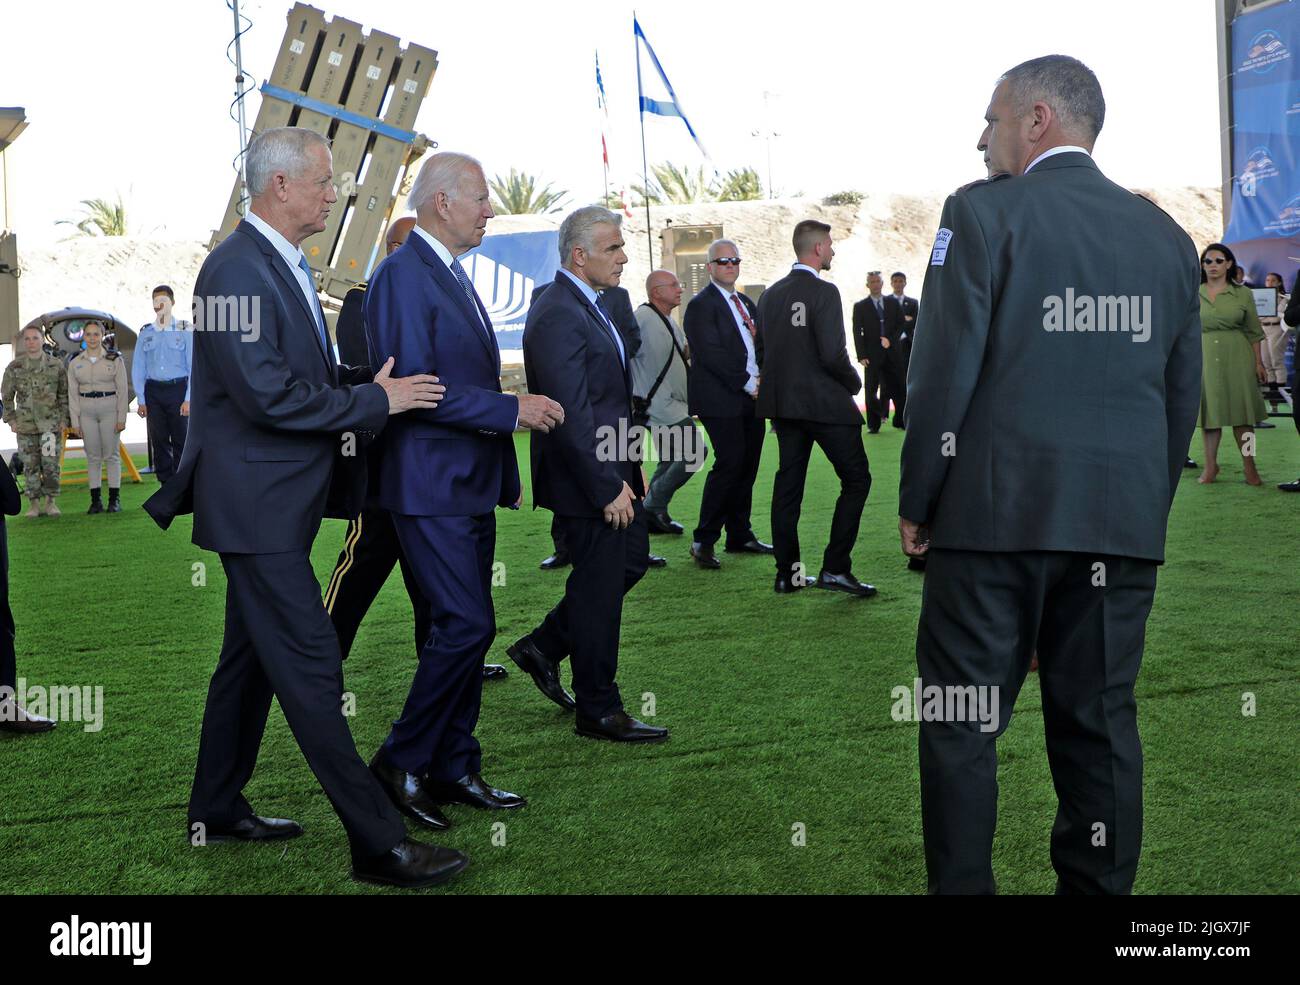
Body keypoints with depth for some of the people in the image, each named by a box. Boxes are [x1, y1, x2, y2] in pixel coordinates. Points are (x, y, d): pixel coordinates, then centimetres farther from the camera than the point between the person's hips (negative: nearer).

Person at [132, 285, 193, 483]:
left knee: (180, 440, -4)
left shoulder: (185, 330, 2)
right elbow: (138, 368, 11)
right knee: (159, 441, 5)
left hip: (178, 388, -3)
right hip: (153, 390, 3)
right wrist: (141, 400, 3)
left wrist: (188, 399, -9)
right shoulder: (146, 333, 10)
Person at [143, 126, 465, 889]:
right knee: (311, 668, -7)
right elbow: (267, 396, -24)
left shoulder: (287, 265, 14)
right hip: (257, 504, -11)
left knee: (252, 656, 18)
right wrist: (375, 400, -17)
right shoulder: (237, 269, -18)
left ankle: (217, 810, 32)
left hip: (282, 501, 11)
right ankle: (378, 843, -2)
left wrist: (375, 380, 5)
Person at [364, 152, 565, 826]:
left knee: (468, 628, 11)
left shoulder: (453, 276, 17)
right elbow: (413, 386, -22)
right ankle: (401, 762, 5)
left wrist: (505, 472, 18)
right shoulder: (403, 275, -13)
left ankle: (455, 768, 21)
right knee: (465, 625, -11)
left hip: (471, 483, 10)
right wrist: (512, 409, -19)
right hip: (430, 486, -10)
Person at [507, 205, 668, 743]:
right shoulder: (559, 316, -21)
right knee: (599, 588, 1)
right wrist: (607, 488, -22)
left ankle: (544, 646, 29)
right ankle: (599, 711, 16)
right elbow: (573, 415, -25)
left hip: (610, 471, 10)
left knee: (631, 558, 20)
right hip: (587, 478, -10)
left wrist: (629, 468, 15)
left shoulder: (585, 306, 12)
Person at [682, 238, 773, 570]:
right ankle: (703, 541, -5)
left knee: (747, 467, 8)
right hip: (721, 400, -8)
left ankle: (740, 535, 17)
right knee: (729, 465, -13)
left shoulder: (747, 303, 20)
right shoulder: (701, 305, -5)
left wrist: (762, 379, 0)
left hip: (751, 398, 8)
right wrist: (747, 384, -16)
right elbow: (711, 353, -14)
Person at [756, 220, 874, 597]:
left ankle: (787, 573, 13)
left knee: (788, 483, 10)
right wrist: (854, 383, -1)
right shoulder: (824, 293, -14)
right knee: (856, 479, 1)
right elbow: (833, 356, -19)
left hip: (783, 404, 7)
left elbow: (762, 353, 11)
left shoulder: (770, 294, 8)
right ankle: (835, 568, -5)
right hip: (825, 403, -7)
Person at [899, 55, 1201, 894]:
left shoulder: (984, 212, -5)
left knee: (963, 727, 5)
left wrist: (917, 502, -2)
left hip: (997, 512, -4)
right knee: (1101, 724, 12)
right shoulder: (1166, 234, 10)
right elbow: (1183, 396, 12)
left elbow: (944, 373, -11)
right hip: (1123, 525, 5)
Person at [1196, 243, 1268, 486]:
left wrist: (1258, 362, 1)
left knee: (1242, 412, 1)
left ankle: (1249, 466, 6)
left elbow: (1253, 332, 6)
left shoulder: (1243, 294, 4)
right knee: (1209, 409, 4)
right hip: (1205, 358, 1)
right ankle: (1210, 465, 12)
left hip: (1237, 357, -1)